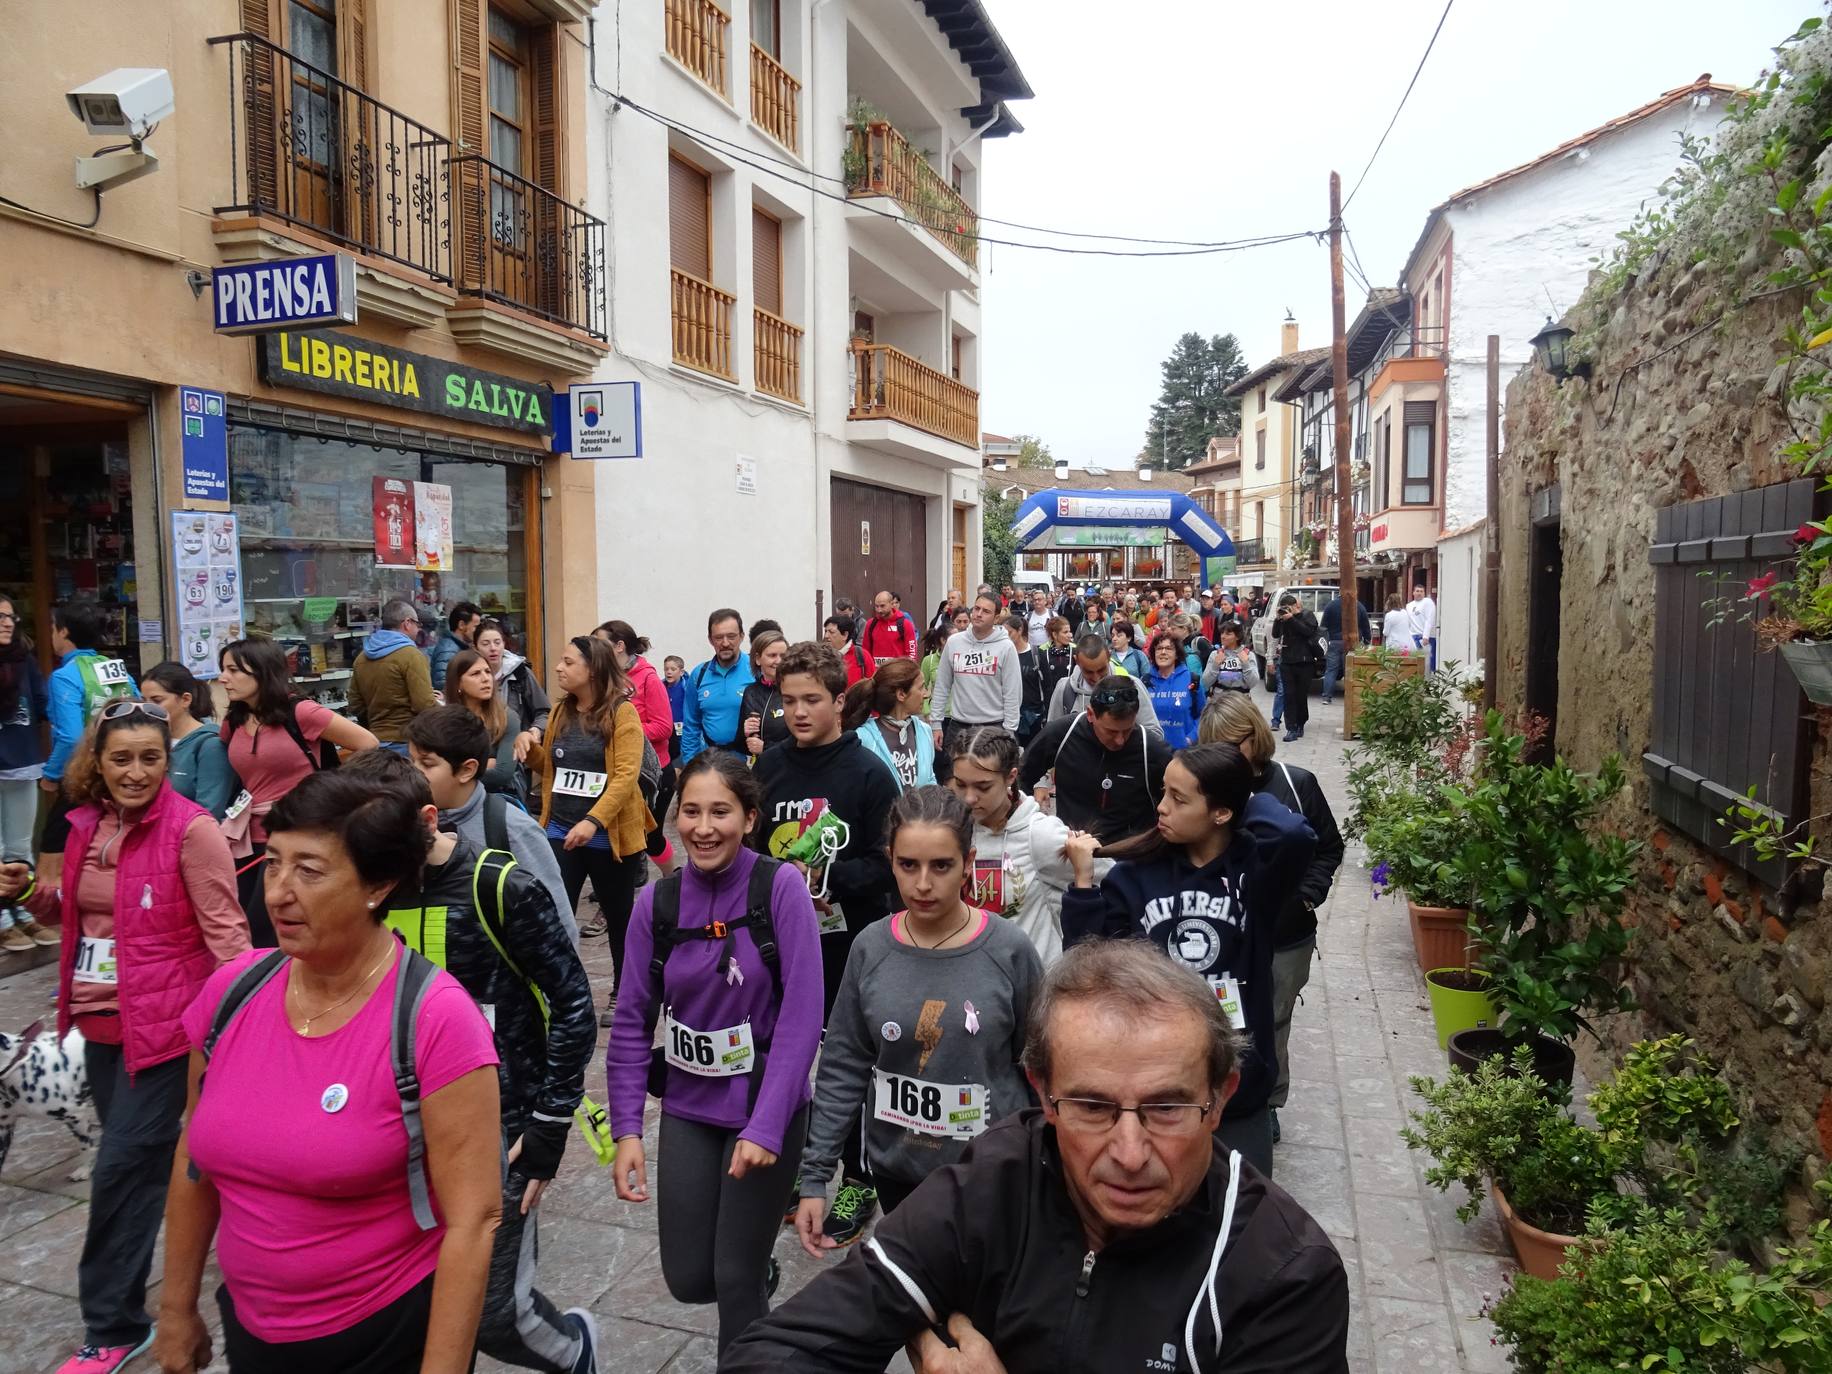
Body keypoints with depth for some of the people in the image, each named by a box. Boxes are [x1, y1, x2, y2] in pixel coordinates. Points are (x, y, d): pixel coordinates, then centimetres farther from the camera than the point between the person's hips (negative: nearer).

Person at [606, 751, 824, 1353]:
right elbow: (632, 1020, 0)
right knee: (688, 1279, 11)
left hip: (766, 1107, -3)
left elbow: (802, 1014, -18)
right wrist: (626, 1127, -6)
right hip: (688, 1109, 4)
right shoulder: (656, 901, -4)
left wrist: (765, 1125, -23)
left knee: (735, 1279, 3)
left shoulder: (781, 887, -15)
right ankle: (757, 1270, 43)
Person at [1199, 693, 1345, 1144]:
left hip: (1287, 938, 1)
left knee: (1274, 1027, 17)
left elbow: (1329, 848, 5)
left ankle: (1268, 1106, 38)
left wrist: (1308, 896, -5)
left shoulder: (1297, 784, -7)